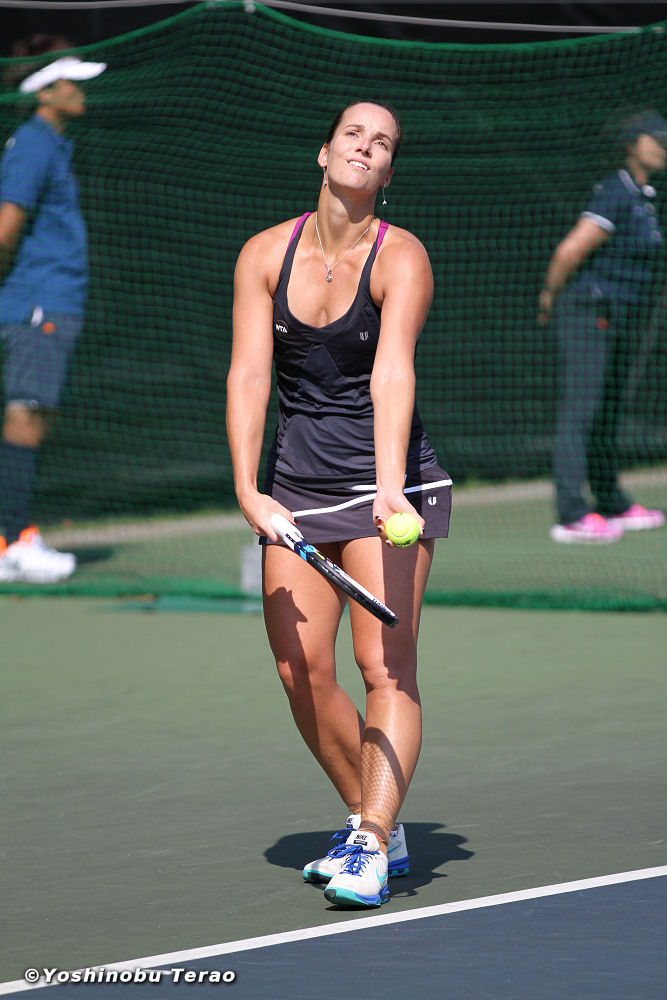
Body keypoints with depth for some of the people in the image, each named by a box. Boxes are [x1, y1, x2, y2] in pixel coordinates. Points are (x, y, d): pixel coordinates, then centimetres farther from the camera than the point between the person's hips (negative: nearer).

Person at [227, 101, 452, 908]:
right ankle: (376, 822, 18)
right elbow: (248, 375, -8)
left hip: (386, 479, -4)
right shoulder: (266, 254, -1)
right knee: (301, 669, 0)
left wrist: (390, 485, -40)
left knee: (386, 663, -13)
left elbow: (393, 374, -27)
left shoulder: (401, 258, -12)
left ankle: (370, 849, -15)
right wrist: (247, 489, -20)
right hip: (295, 482, 4)